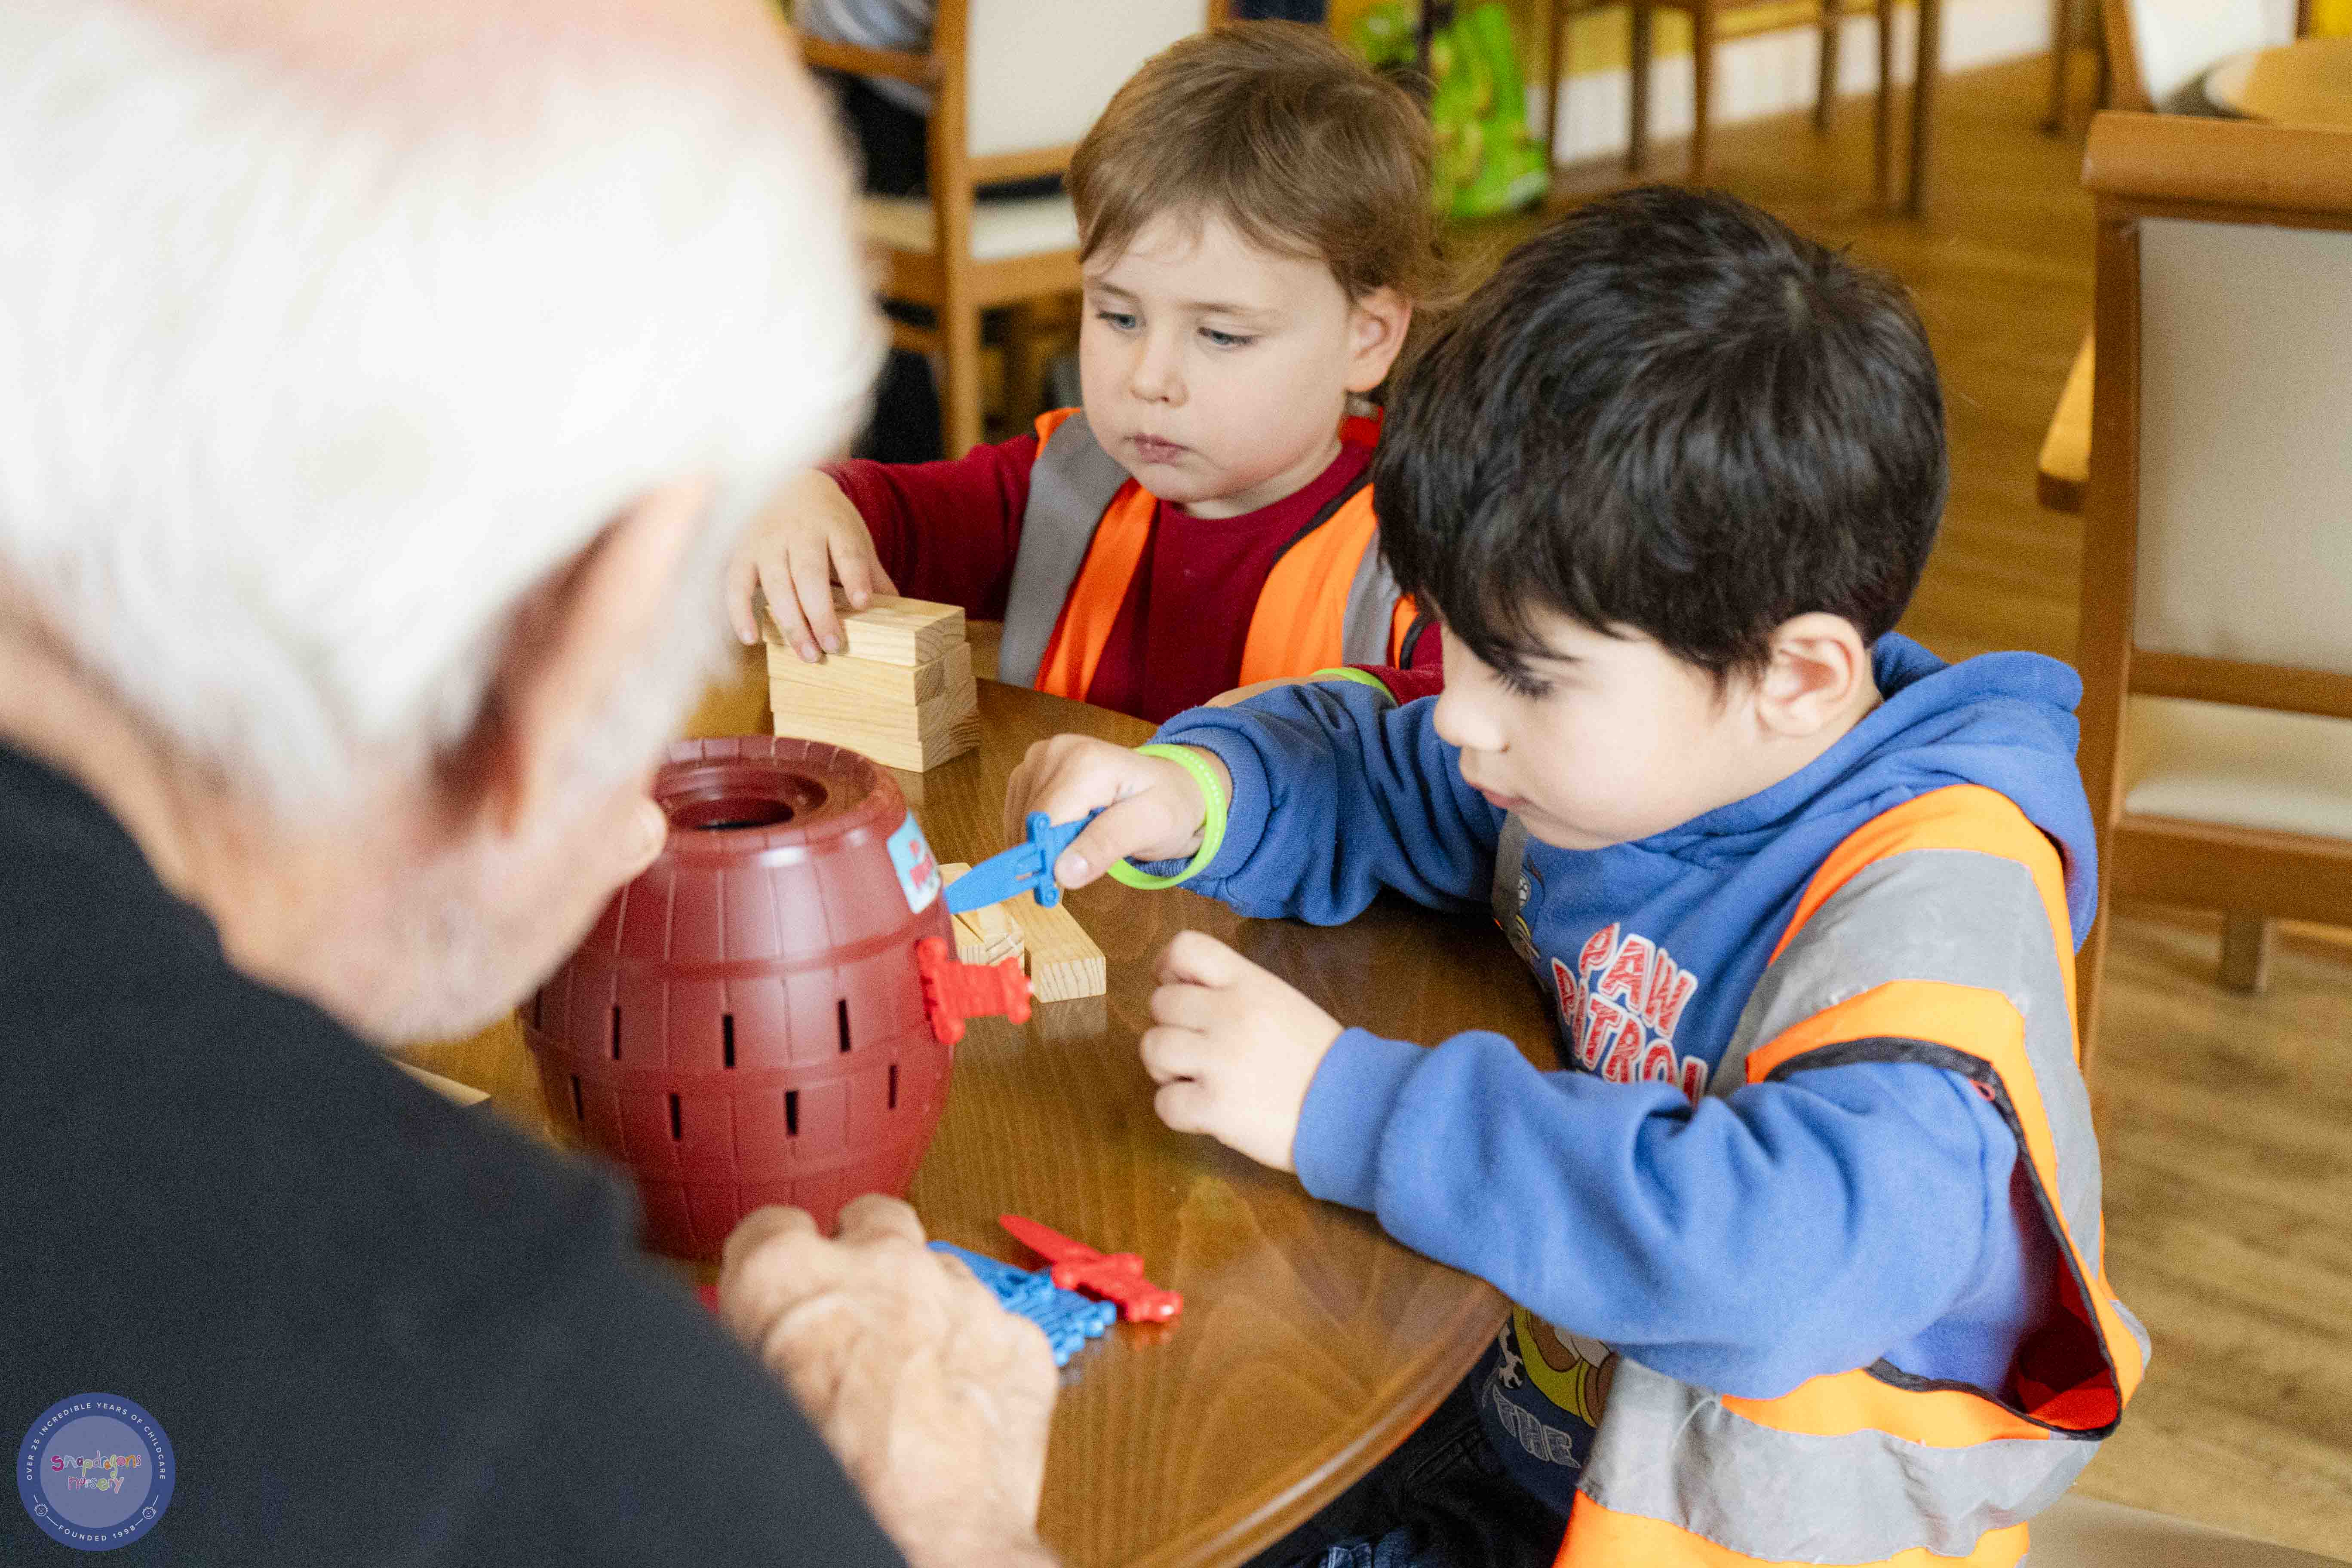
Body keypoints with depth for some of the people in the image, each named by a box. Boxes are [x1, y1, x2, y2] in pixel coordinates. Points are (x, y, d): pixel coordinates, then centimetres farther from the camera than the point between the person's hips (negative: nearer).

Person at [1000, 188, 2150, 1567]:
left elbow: (1796, 1254, -40)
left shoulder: (1937, 901, -25)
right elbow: (1360, 777, 16)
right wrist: (1186, 796, -7)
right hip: (1502, 1432, 7)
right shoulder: (1638, 750, -2)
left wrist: (1346, 1106, -34)